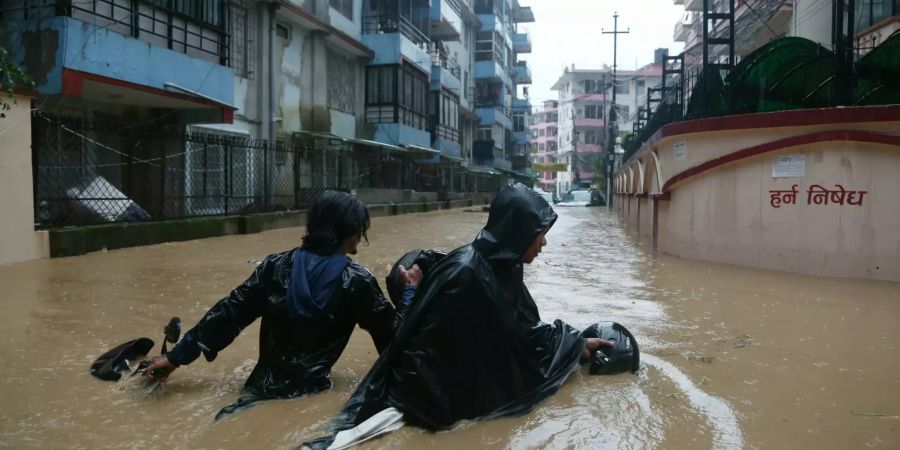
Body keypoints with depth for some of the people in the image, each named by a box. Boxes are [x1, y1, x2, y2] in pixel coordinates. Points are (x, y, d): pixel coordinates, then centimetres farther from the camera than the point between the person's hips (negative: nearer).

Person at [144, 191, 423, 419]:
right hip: (311, 394, -3)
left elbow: (228, 313, 3)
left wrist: (177, 356, 12)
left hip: (262, 387, 3)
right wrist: (410, 291, 16)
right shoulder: (357, 281, -8)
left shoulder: (276, 266, 0)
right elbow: (394, 336, 1)